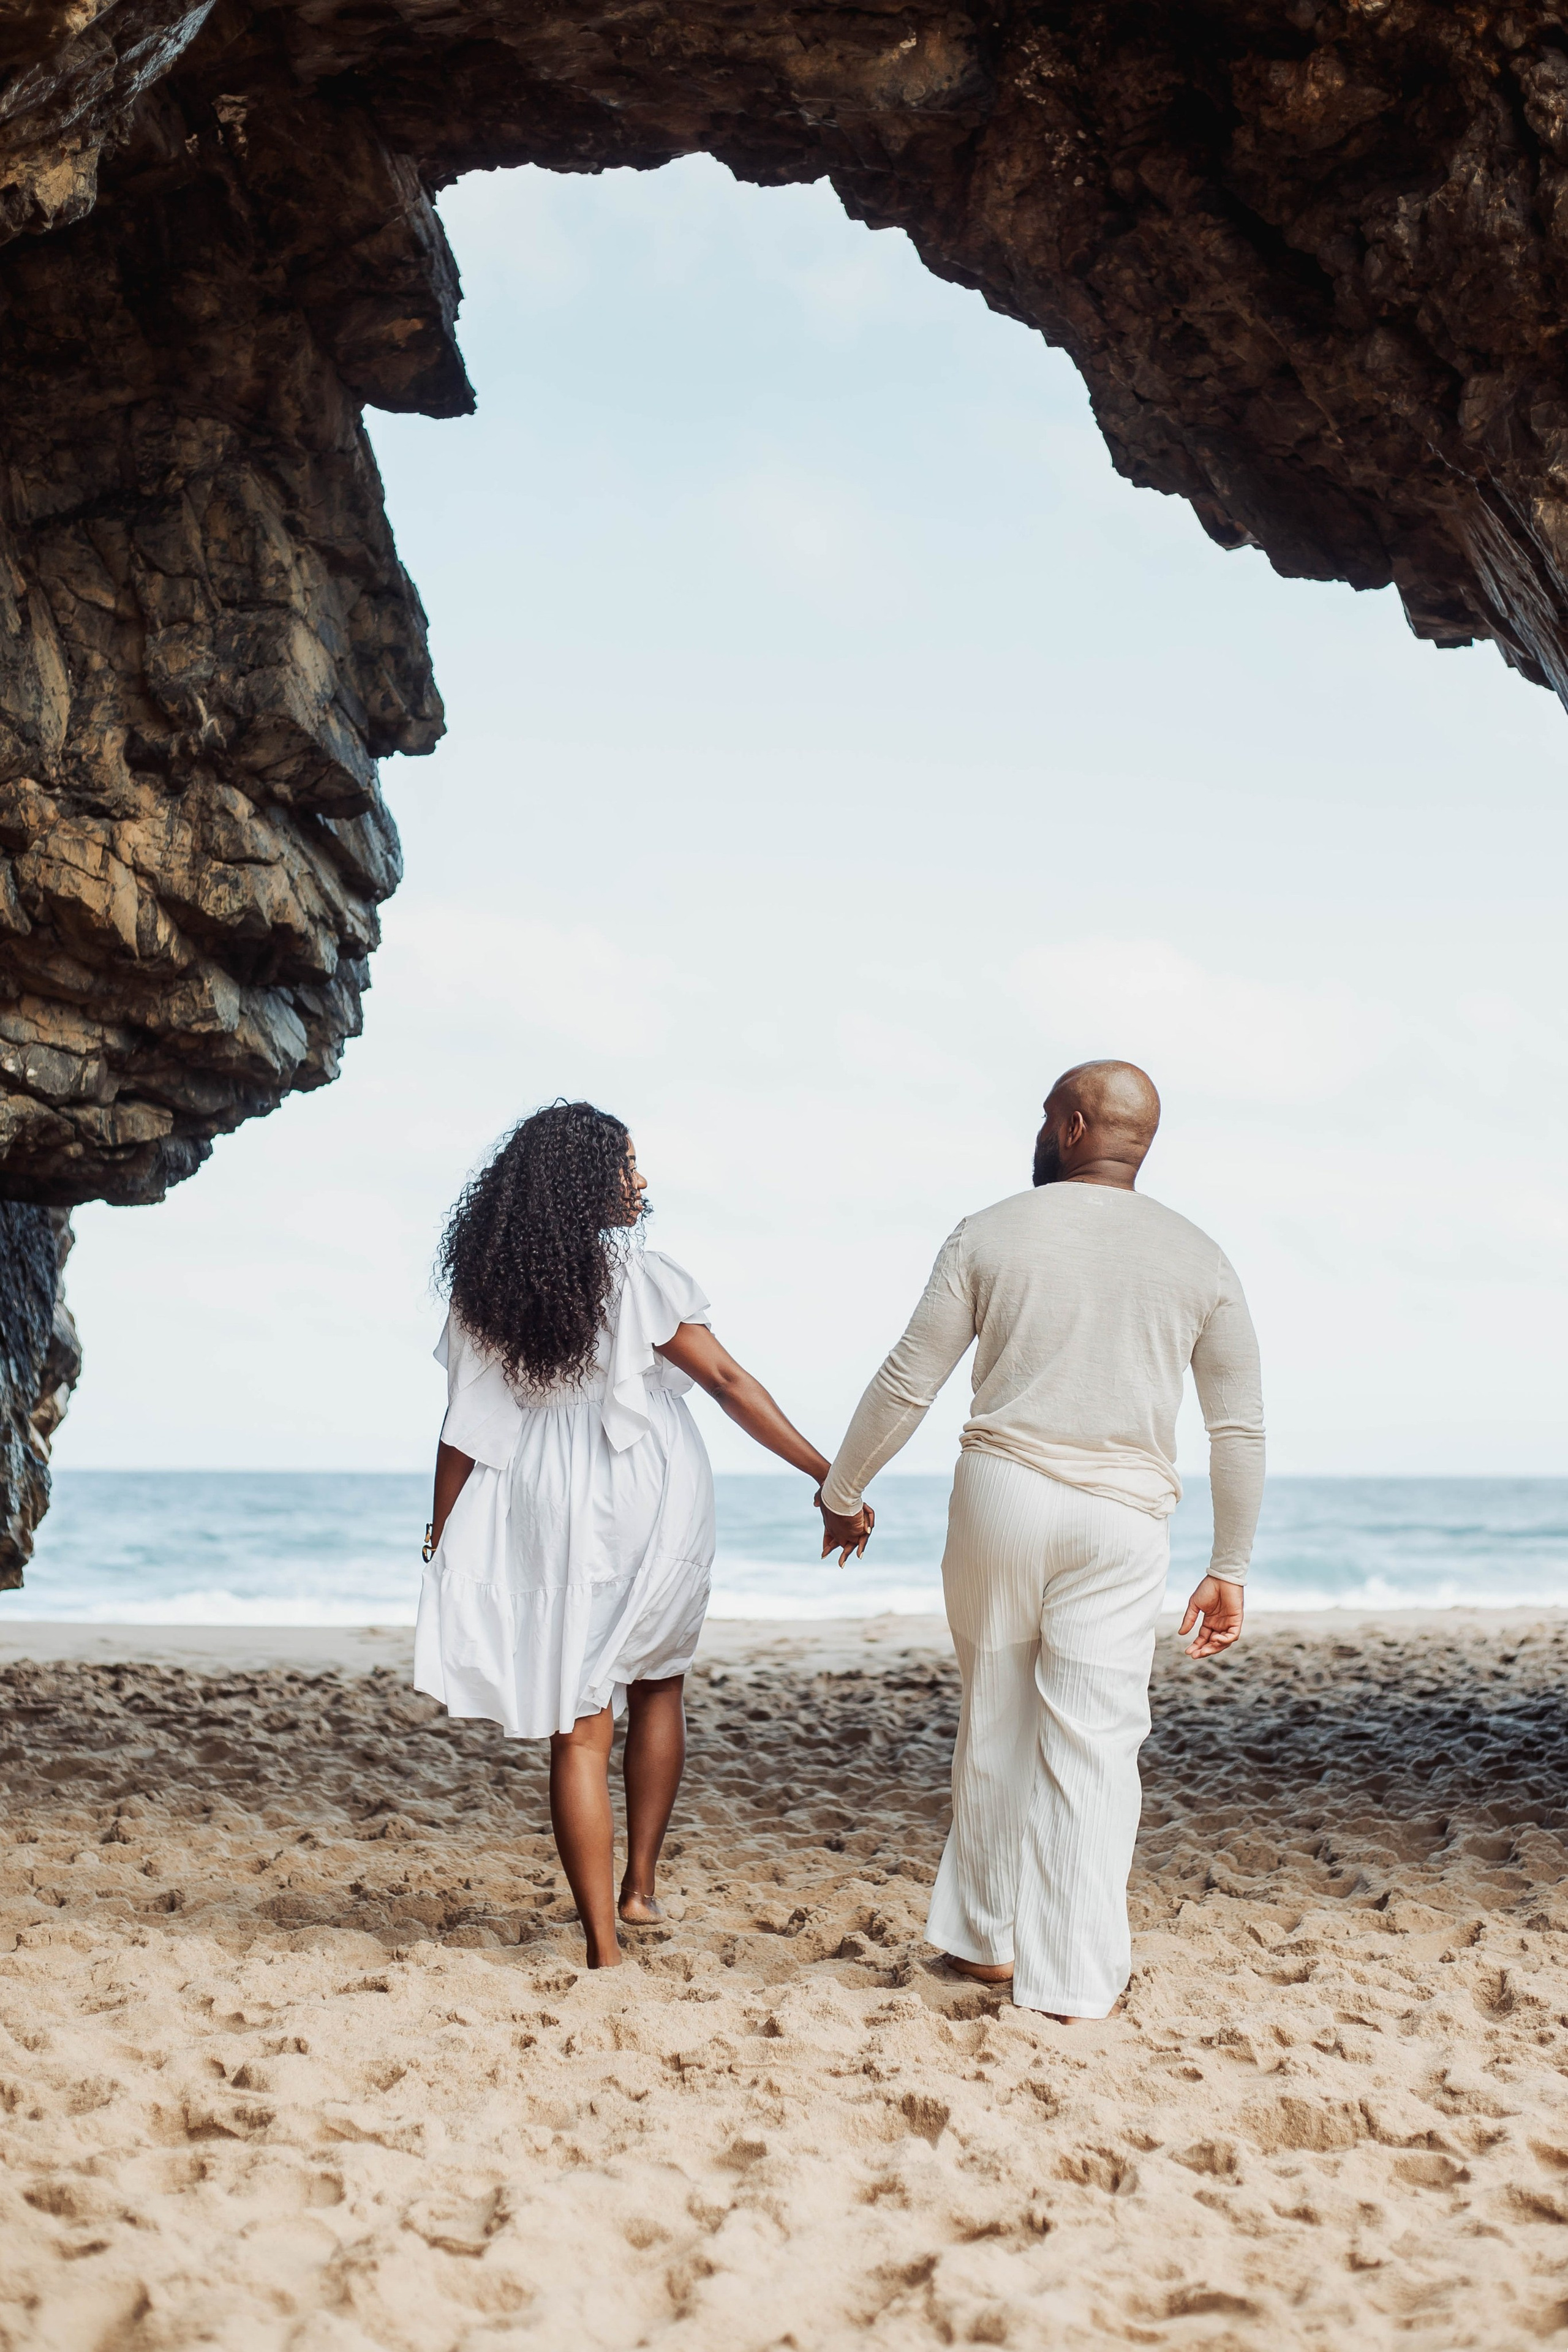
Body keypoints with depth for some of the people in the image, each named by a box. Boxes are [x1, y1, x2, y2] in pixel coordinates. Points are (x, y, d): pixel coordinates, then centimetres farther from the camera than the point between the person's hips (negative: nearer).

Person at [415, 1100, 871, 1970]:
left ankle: (603, 1948, 3)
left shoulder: (484, 1288, 1)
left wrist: (444, 1540, 12)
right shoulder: (638, 1277, -10)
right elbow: (730, 1385, -11)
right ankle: (639, 1888, 23)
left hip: (547, 1519, 2)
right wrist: (832, 1480, -9)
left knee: (579, 1727, 3)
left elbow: (464, 1428, 3)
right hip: (653, 1510, -2)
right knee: (656, 1688, 23)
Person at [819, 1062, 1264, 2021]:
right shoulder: (1199, 1258, 6)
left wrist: (841, 1492, 16)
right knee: (1092, 1745, 2)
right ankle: (1080, 1978, 3)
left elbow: (907, 1384, 3)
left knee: (997, 1724, 14)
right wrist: (1230, 1570, 12)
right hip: (1124, 1520, 0)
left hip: (1001, 1492, 0)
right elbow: (1241, 1428, 5)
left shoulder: (991, 1235, 2)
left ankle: (990, 1938, 24)